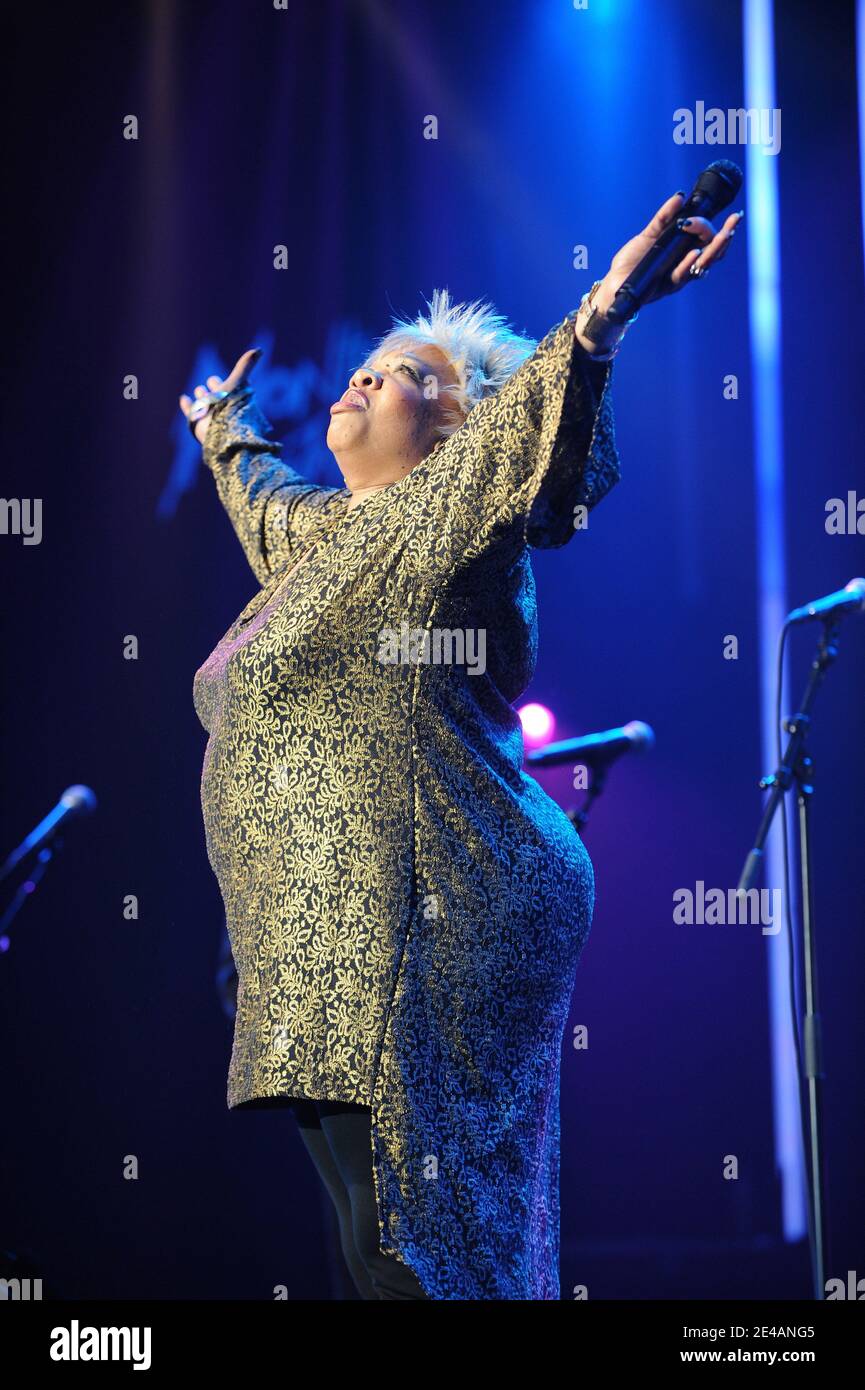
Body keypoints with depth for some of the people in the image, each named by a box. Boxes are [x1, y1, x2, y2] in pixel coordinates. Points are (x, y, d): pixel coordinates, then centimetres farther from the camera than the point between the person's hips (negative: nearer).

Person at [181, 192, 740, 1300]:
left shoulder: (439, 522, -3)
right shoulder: (317, 530, 24)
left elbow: (535, 438, -22)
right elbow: (259, 489, 47)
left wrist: (600, 315, -38)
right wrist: (223, 428, 65)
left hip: (415, 947, -9)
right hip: (328, 960, 9)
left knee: (416, 1253, -14)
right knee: (373, 1248, 6)